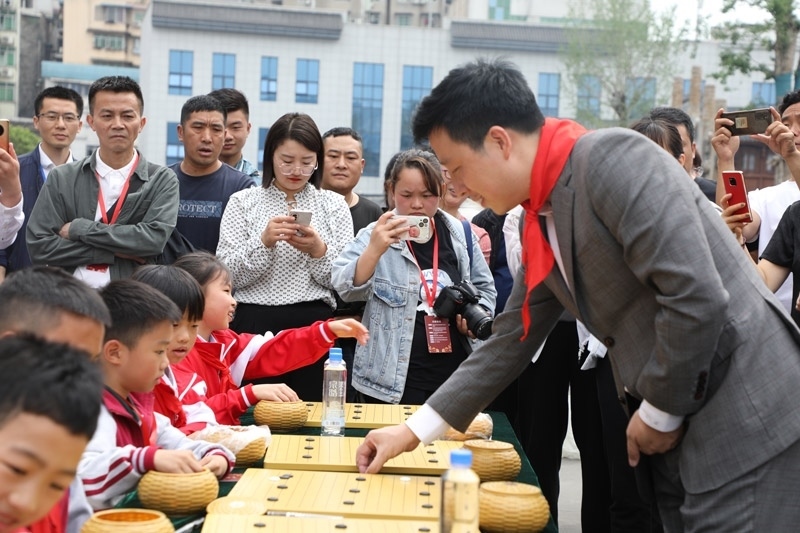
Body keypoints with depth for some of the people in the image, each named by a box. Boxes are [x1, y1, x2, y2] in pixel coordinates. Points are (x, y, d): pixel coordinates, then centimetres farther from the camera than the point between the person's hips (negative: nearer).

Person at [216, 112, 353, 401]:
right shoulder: (243, 202, 6)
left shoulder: (334, 205, 9)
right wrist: (264, 242, -16)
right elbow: (227, 276, -2)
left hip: (313, 326, 1)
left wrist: (319, 250, -14)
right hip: (254, 325, -1)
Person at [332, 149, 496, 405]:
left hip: (455, 374, 3)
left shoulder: (459, 234, 6)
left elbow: (484, 287, 18)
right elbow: (346, 288, -14)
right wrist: (374, 250, -31)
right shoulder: (376, 235, -3)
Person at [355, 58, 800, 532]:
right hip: (682, 427, 8)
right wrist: (414, 431, 17)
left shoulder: (613, 158, -17)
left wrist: (660, 412, -11)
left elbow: (698, 298, -24)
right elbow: (509, 343, 18)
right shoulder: (541, 221, 10)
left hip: (749, 421, -8)